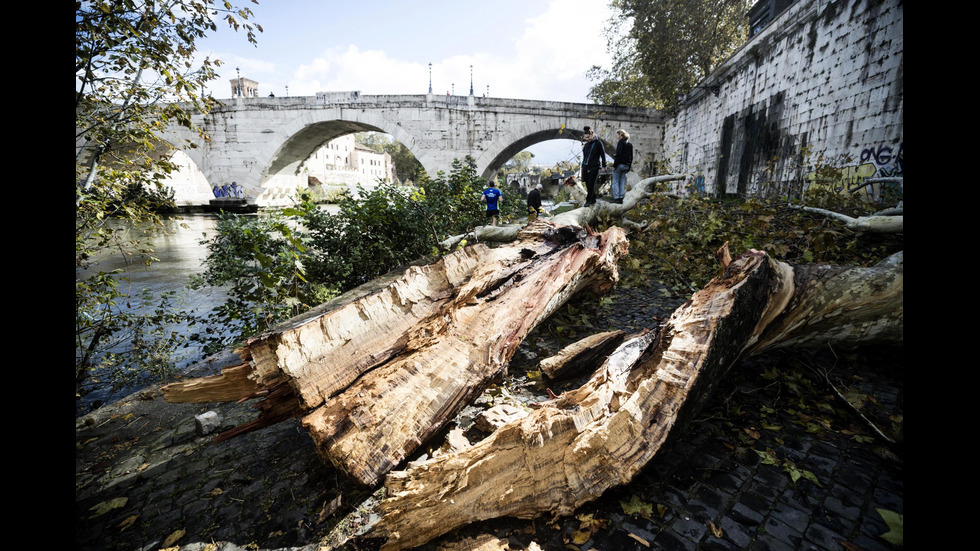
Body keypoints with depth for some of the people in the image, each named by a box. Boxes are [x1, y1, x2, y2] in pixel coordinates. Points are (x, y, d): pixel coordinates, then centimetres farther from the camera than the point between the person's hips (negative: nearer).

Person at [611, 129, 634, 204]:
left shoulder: (621, 142, -9)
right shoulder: (630, 144, 14)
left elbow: (619, 154, -17)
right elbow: (631, 156, 14)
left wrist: (614, 165, -16)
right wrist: (629, 167, 18)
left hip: (619, 164, -7)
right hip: (626, 165, 7)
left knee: (615, 181, -2)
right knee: (622, 181, 9)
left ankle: (616, 198, -6)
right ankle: (621, 198, 8)